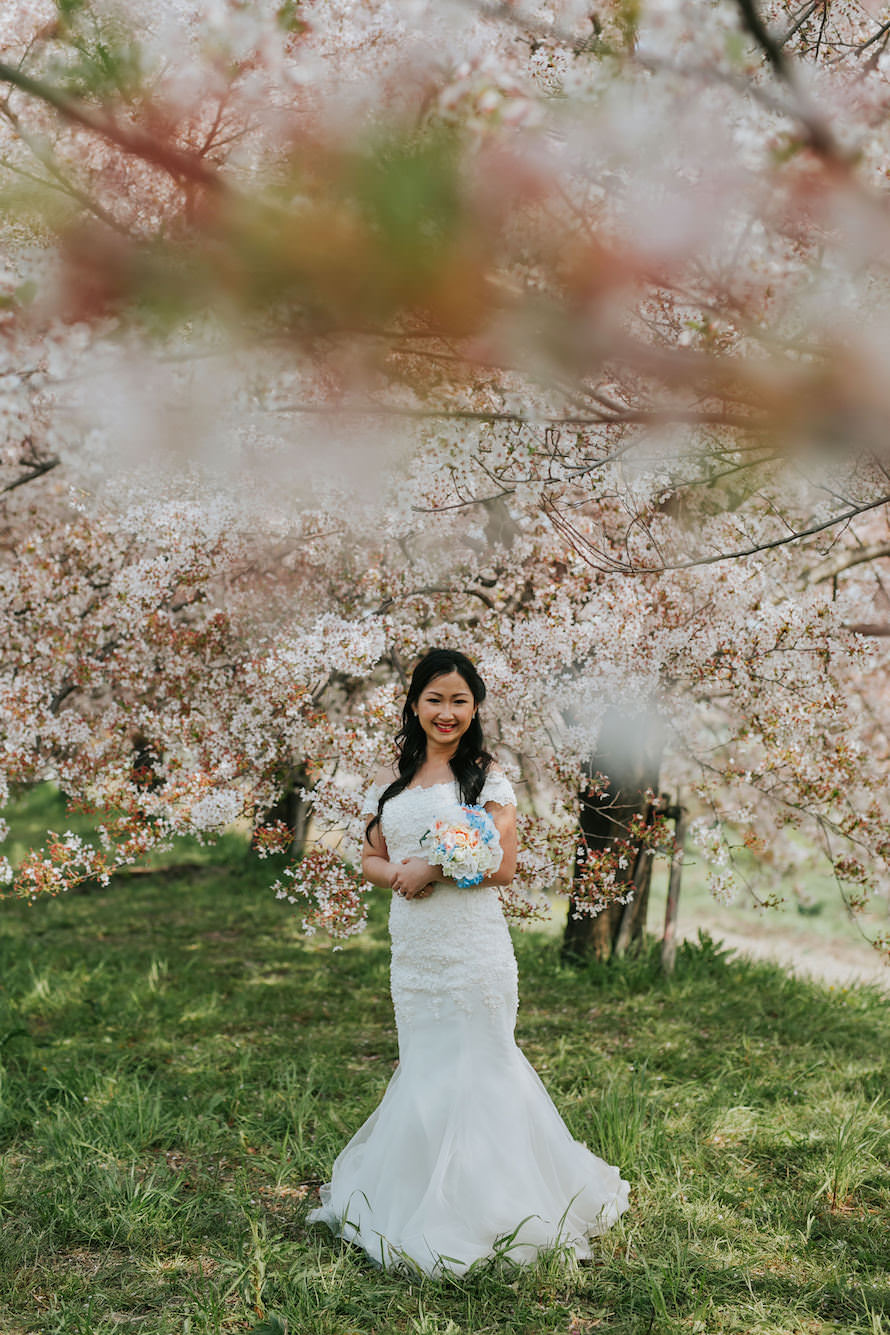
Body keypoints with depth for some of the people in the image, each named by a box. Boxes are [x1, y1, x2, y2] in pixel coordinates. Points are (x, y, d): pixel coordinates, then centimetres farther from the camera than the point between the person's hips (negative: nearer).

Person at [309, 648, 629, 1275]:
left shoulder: (487, 777, -3)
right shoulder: (392, 781, 11)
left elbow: (504, 867, -9)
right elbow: (371, 858, 15)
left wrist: (434, 870, -15)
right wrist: (396, 875, -7)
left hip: (472, 944, -5)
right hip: (412, 946, 5)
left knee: (470, 1064, -2)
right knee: (424, 1066, 13)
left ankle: (475, 1209, 11)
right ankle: (420, 1204, 27)